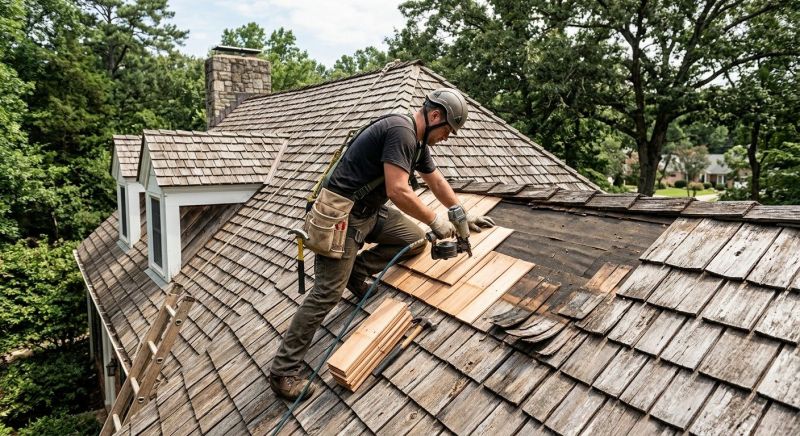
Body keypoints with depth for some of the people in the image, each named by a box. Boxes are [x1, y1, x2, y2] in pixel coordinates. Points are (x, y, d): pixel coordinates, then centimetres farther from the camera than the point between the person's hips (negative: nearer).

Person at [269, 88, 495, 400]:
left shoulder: (417, 141, 11)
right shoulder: (401, 131, -21)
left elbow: (437, 181, 24)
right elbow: (398, 191, -29)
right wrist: (436, 220, -16)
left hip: (370, 211, 10)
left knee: (415, 239, 7)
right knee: (327, 294, -10)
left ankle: (356, 272, 15)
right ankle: (283, 372, -1)